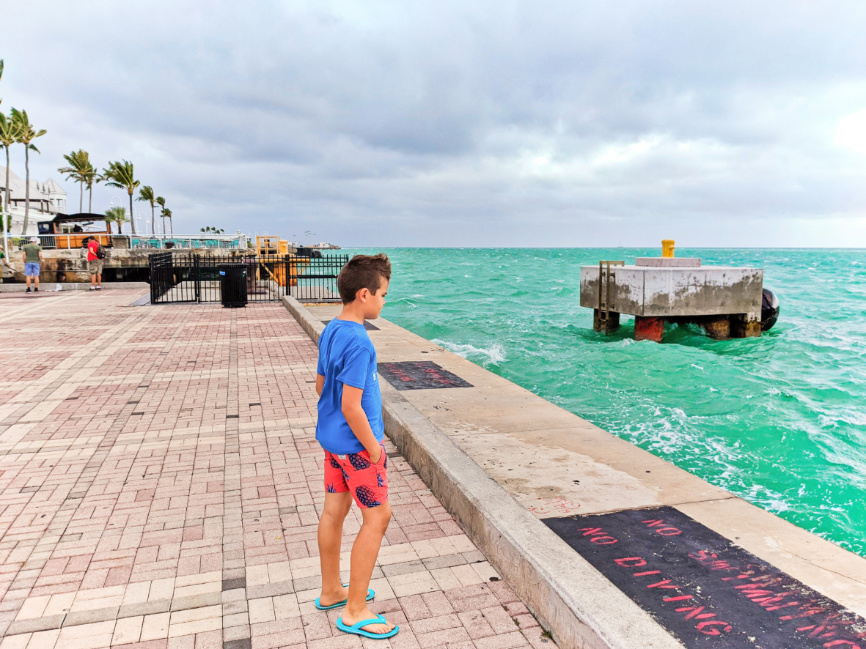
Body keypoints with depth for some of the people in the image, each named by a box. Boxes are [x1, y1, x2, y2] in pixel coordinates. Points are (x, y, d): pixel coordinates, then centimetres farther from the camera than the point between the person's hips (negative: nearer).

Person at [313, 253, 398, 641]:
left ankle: (331, 591, 36)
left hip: (331, 437, 9)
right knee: (377, 517, 4)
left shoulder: (330, 331, 3)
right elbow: (351, 408, -27)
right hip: (355, 443, -9)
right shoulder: (358, 343, -26)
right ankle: (355, 612, 15)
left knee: (334, 511, 19)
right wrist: (373, 449, -15)